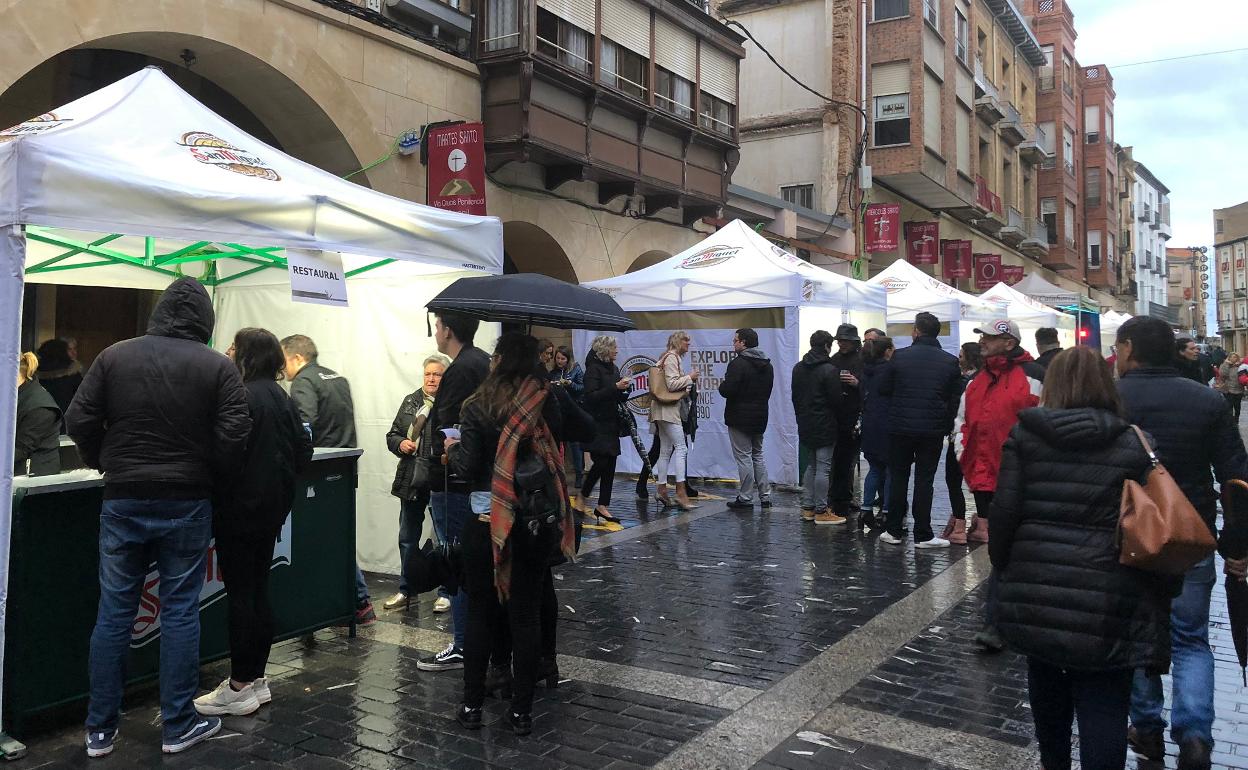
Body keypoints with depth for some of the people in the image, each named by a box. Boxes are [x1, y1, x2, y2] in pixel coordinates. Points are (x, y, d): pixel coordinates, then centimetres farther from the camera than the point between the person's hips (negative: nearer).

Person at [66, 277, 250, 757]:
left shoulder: (115, 356, 1)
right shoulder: (218, 366, -6)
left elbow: (79, 420, 0)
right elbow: (234, 435, -11)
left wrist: (105, 464, 17)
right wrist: (215, 476, 7)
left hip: (123, 501, 2)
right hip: (187, 503, -2)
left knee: (114, 612, 11)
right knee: (179, 611, 6)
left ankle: (100, 730, 19)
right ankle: (178, 726, 15)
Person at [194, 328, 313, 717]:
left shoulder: (243, 397, -16)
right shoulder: (282, 398, 10)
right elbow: (304, 448, 13)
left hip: (241, 509, -8)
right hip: (272, 506, 9)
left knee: (241, 594, -1)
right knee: (258, 590, 14)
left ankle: (240, 686, 6)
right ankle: (256, 678, 23)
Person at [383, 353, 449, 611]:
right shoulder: (410, 401, 11)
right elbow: (392, 434, 16)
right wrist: (400, 443, -4)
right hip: (412, 481, 6)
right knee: (407, 538, 14)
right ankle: (405, 591, 28)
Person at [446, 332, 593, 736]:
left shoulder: (479, 407, -9)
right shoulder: (553, 400, -2)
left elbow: (467, 468, -11)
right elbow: (587, 431, 12)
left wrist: (452, 449, 9)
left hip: (487, 520, -2)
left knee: (481, 612, 12)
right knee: (527, 615, 10)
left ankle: (472, 705, 20)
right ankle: (522, 711, 16)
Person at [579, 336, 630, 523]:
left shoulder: (614, 368, 15)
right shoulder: (593, 369, -9)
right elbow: (591, 396, -19)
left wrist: (624, 390, 0)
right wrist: (615, 387, -22)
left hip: (611, 423, 8)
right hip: (596, 424, -8)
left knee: (610, 465, 5)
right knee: (601, 461, -14)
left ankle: (603, 506, 9)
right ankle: (582, 496, 6)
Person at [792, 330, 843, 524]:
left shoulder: (798, 368, 9)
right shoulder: (829, 370, -14)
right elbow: (836, 400, -13)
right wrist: (837, 419, 5)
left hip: (805, 426, 8)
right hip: (825, 426, -7)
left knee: (812, 465, 16)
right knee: (823, 467, -2)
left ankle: (807, 508, 17)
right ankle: (821, 511, 1)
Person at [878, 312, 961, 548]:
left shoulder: (900, 357, -6)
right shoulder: (950, 362, -4)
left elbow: (884, 389, 2)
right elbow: (954, 399, 0)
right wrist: (947, 426, 11)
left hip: (900, 427, 0)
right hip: (933, 429, 0)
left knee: (898, 478, 10)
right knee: (924, 480, 5)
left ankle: (894, 531, 15)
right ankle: (922, 535, 8)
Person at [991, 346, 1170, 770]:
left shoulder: (1024, 435, 0)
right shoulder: (1132, 444, 0)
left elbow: (1004, 512, -5)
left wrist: (1003, 567, 11)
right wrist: (1155, 615, 2)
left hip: (1035, 590, 2)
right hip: (1105, 601, -2)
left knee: (1045, 683, 22)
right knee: (1102, 705, 2)